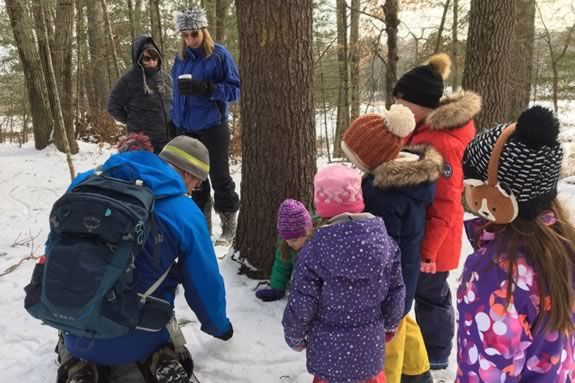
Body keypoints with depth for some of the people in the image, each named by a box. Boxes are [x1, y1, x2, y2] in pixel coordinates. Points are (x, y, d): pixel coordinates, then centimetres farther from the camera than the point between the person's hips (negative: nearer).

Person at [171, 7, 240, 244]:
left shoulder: (219, 55, -6)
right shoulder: (180, 58, 10)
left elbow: (235, 90, -9)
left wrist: (205, 88, -23)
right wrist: (174, 122, 13)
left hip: (212, 128, -5)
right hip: (185, 129, 5)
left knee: (219, 178, 2)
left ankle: (229, 228, 14)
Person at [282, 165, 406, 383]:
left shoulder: (314, 251, -23)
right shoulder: (383, 239, -11)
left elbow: (301, 306, -14)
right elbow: (396, 294, -1)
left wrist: (294, 337, 6)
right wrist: (390, 325, 18)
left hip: (330, 352, -3)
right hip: (371, 347, 3)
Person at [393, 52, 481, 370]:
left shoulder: (443, 143, -26)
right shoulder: (425, 129, 4)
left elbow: (445, 206, -24)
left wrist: (426, 251, -20)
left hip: (430, 241, -9)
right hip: (420, 234, 9)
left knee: (430, 295, 8)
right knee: (428, 293, 21)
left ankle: (435, 357, 29)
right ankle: (432, 348, 40)